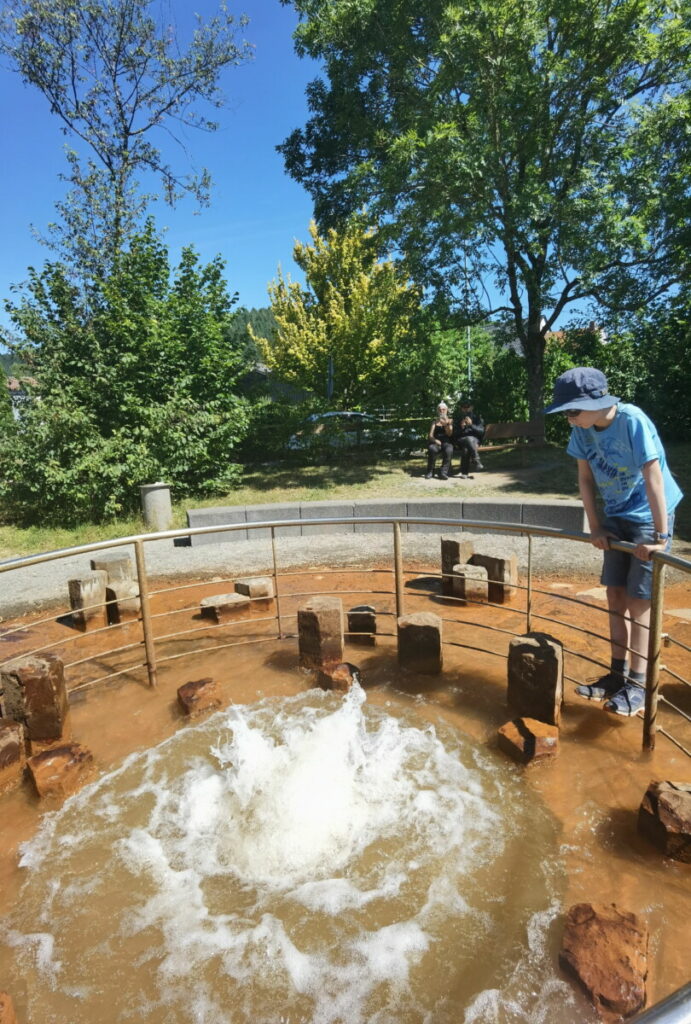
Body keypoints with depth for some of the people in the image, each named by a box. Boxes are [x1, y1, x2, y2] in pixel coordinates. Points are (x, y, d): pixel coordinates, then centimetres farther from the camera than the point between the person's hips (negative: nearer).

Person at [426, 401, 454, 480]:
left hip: (446, 442, 0)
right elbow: (430, 435, 6)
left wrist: (446, 424, -14)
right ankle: (430, 472, -22)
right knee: (432, 449, -36)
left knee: (449, 450, -37)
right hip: (435, 442, 0)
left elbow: (449, 434, 1)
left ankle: (443, 472, -33)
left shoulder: (450, 420, 16)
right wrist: (436, 440, -16)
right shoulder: (435, 421, 17)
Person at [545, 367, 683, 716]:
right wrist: (595, 527, -1)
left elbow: (654, 479, -28)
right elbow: (586, 479, 1)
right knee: (616, 596, 8)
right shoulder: (583, 429, -8)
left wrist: (660, 537, -28)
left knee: (638, 601, -3)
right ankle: (617, 674, 20)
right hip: (616, 517, 6)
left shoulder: (632, 421, -26)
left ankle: (637, 684, 10)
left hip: (648, 517, -6)